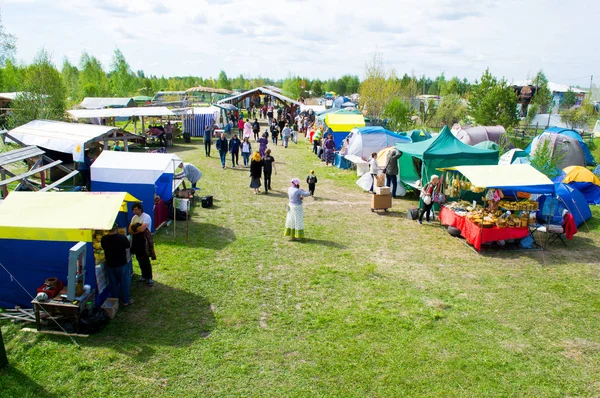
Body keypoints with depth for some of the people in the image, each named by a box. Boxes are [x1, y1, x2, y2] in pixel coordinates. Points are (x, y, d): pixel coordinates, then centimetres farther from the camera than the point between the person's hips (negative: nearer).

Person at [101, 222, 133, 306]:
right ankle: (125, 300, 22)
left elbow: (103, 248, 7)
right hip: (122, 264, -3)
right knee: (124, 283, 13)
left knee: (113, 283, 17)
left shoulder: (103, 239, -12)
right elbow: (128, 246, -3)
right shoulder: (122, 237, -20)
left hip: (109, 265, 3)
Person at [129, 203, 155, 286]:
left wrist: (134, 229, -10)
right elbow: (130, 230, 2)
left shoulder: (146, 217, -16)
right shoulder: (134, 217, 9)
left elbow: (142, 228, -28)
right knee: (139, 259, 14)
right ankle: (144, 276, 28)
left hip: (144, 240, -7)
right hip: (136, 241, 7)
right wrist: (138, 229, -16)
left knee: (146, 260, -3)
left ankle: (149, 278, 7)